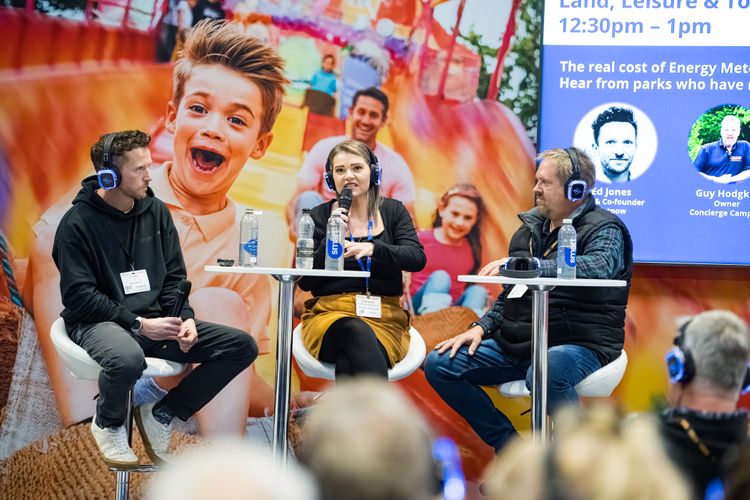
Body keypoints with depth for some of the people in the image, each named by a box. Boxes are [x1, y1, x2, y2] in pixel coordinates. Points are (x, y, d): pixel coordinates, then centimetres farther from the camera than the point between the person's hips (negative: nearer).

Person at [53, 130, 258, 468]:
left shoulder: (156, 212, 8)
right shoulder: (78, 223, -10)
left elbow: (174, 278, 12)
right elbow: (78, 295, -14)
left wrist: (185, 318, -8)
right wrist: (138, 325, -20)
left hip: (154, 319, 6)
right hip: (98, 323, -6)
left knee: (242, 346, -9)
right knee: (128, 358, -43)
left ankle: (160, 415, 2)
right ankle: (107, 424, -6)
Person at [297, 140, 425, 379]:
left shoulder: (392, 211, 12)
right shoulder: (319, 215, 8)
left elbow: (417, 258, -5)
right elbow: (305, 282, 3)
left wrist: (373, 248, -23)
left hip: (385, 318, 1)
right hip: (329, 312, -1)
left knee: (350, 365, -35)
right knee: (358, 334, -38)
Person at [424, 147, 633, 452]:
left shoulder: (604, 228, -5)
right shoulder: (530, 227, 17)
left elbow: (598, 268, -30)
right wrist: (482, 327, 7)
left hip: (581, 343, -8)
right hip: (517, 344, 8)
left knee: (545, 374, -41)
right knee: (439, 364, -4)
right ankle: (509, 447, 3)